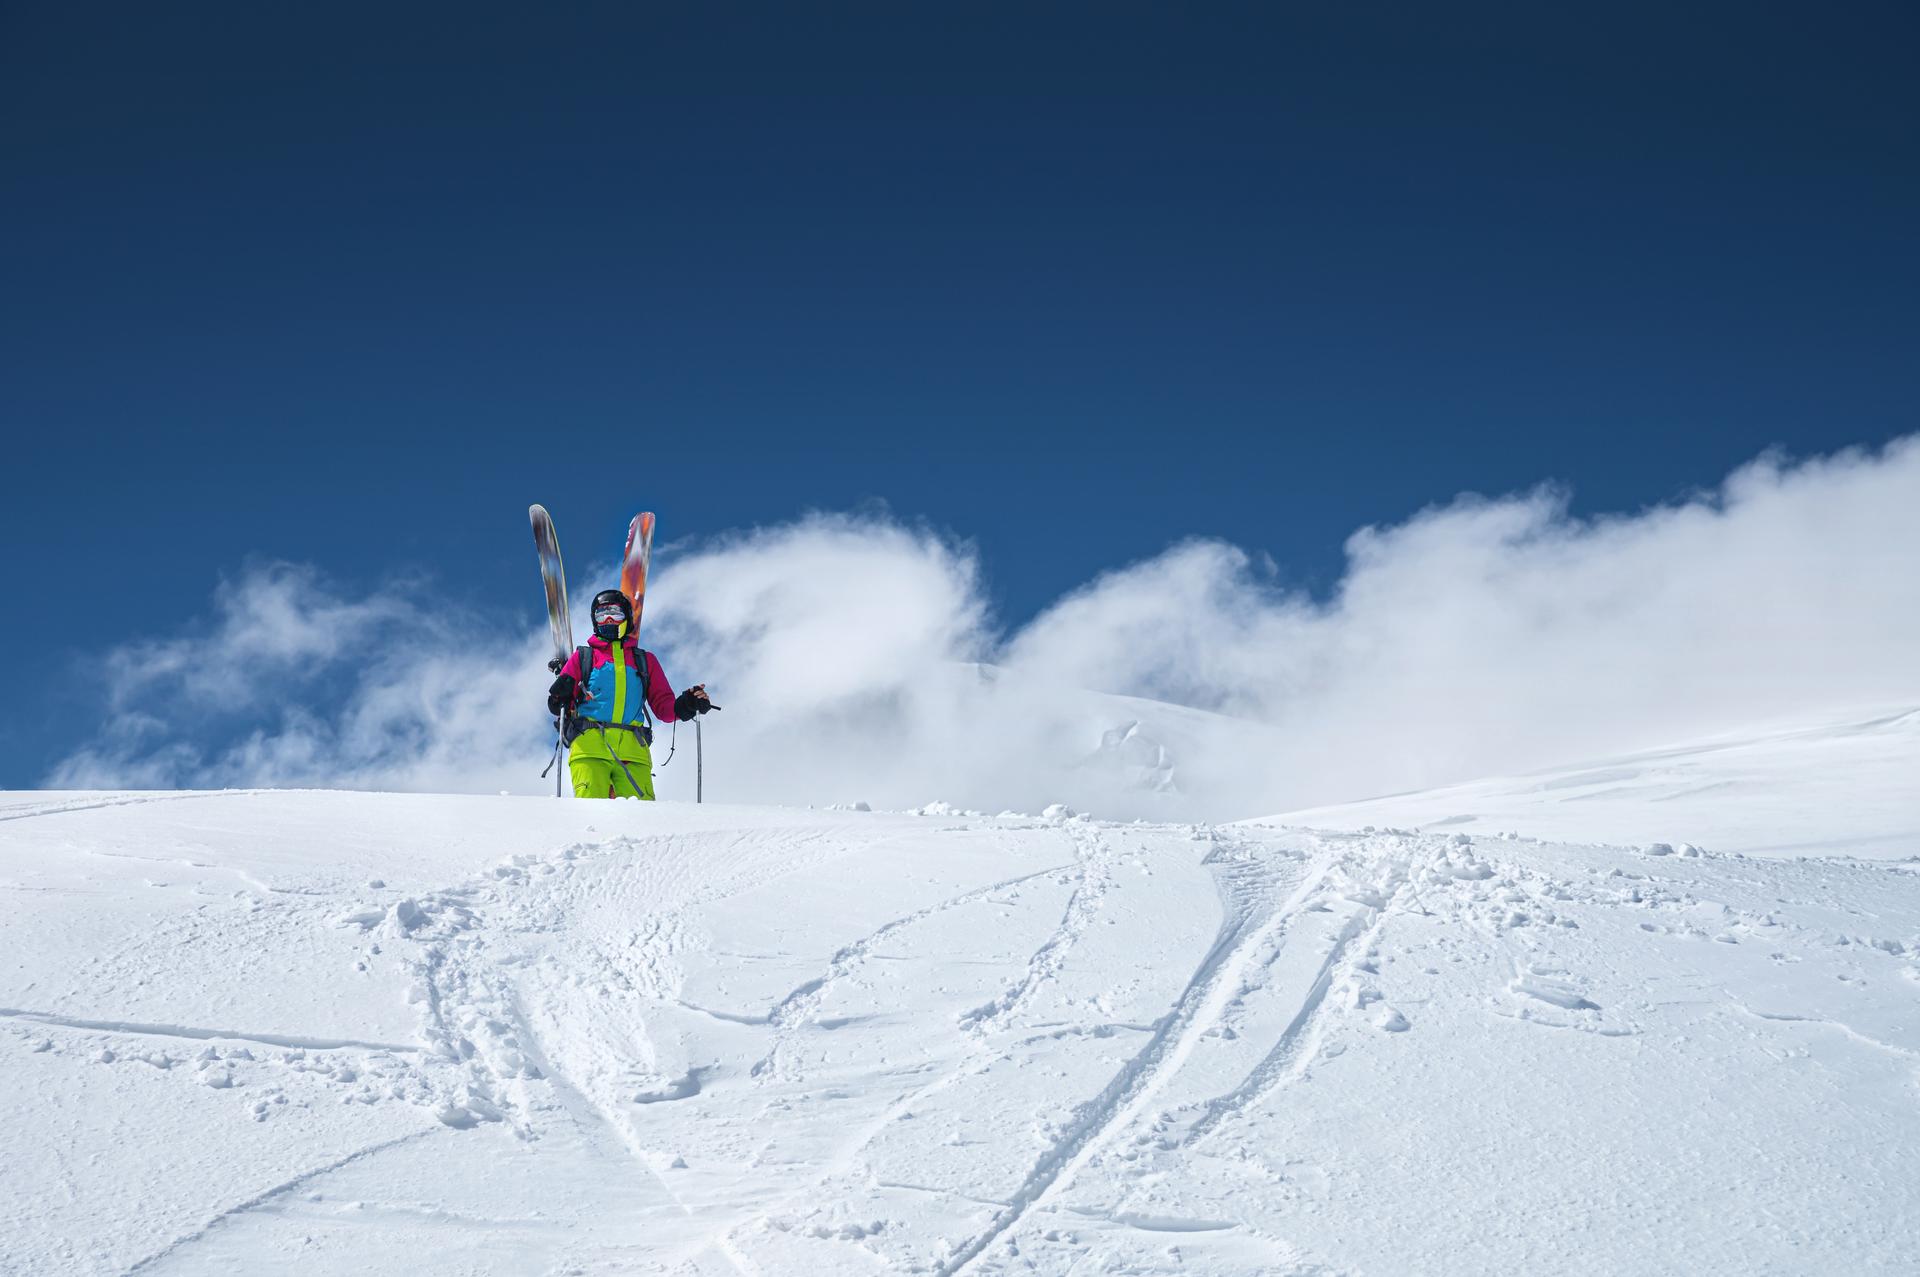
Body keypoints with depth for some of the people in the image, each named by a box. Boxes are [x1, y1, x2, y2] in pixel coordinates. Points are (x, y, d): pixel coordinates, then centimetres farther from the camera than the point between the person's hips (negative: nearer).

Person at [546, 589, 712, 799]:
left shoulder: (645, 661, 25)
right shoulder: (582, 657, 21)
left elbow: (664, 706, 20)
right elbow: (558, 707, 16)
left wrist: (684, 705, 0)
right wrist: (559, 697, -7)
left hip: (632, 750, 1)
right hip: (590, 747, -1)